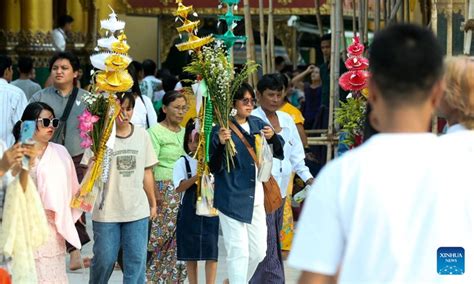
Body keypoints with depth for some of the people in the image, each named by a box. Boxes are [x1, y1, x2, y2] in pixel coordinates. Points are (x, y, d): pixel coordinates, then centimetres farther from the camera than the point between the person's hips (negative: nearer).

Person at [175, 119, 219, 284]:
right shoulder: (183, 163, 0)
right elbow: (179, 188, -12)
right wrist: (197, 176, -23)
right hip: (190, 212, -1)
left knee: (211, 252, -4)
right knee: (191, 253, 5)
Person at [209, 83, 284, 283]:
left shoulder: (257, 124, 8)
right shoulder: (221, 129, -9)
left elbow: (278, 152, 10)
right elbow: (214, 167, -11)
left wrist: (272, 137, -11)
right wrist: (221, 144, -29)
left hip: (255, 198, 6)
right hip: (232, 199, -6)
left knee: (258, 251, 12)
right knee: (239, 252, -9)